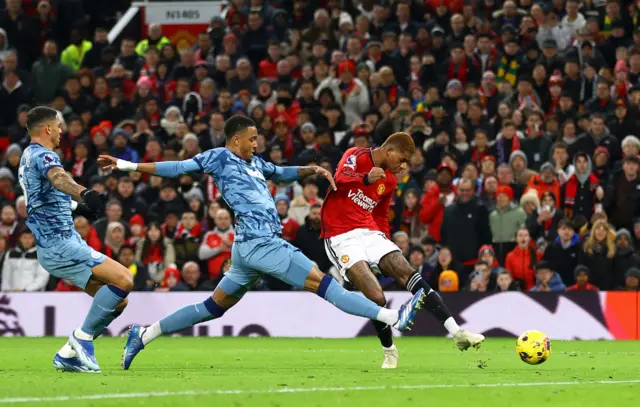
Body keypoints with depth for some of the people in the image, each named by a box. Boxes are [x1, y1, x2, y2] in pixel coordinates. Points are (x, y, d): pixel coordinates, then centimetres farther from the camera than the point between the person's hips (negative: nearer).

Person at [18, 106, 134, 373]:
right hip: (59, 244, -10)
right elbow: (58, 177, -37)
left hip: (61, 243, 10)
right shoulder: (42, 155, -11)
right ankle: (82, 337, -13)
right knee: (123, 280, -21)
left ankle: (68, 354, 6)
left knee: (118, 301, 5)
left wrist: (78, 200, 61)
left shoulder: (30, 156, 21)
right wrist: (84, 193, -57)